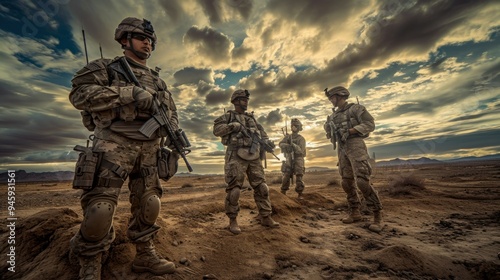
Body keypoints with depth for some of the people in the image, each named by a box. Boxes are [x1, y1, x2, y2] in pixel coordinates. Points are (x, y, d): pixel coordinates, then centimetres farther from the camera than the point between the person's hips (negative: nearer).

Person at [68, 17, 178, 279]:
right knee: (100, 209, -8)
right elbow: (79, 93, -7)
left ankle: (145, 255, 22)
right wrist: (130, 93, -16)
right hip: (115, 145, -4)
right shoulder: (105, 67, 10)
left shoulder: (157, 80, 21)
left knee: (149, 205, 6)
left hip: (149, 148, 5)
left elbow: (171, 111, 21)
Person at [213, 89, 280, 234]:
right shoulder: (228, 116, 8)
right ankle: (233, 220, 12)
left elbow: (261, 132, 20)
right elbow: (217, 130, -6)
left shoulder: (251, 118, 22)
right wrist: (234, 125, -16)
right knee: (234, 190, -3)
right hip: (236, 157, -5)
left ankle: (266, 217, 16)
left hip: (254, 157, 5)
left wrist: (267, 141, -1)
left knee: (261, 188, 5)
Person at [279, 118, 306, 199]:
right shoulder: (287, 137, 8)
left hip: (298, 160, -2)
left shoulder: (301, 139, -2)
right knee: (286, 177, -1)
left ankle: (300, 194, 6)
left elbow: (301, 151, -13)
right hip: (289, 160, 2)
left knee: (299, 178, -5)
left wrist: (294, 145, -30)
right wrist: (287, 145, -28)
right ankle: (283, 193, 10)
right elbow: (281, 144, -8)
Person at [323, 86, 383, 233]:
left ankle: (377, 215, -4)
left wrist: (351, 130, -17)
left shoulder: (355, 108, 1)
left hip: (355, 145, -6)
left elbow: (370, 124, -7)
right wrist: (328, 126, 2)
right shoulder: (334, 115, 18)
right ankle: (355, 213, 15)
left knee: (362, 181, -15)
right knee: (347, 182, 5)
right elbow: (330, 132, 23)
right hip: (341, 149, 7)